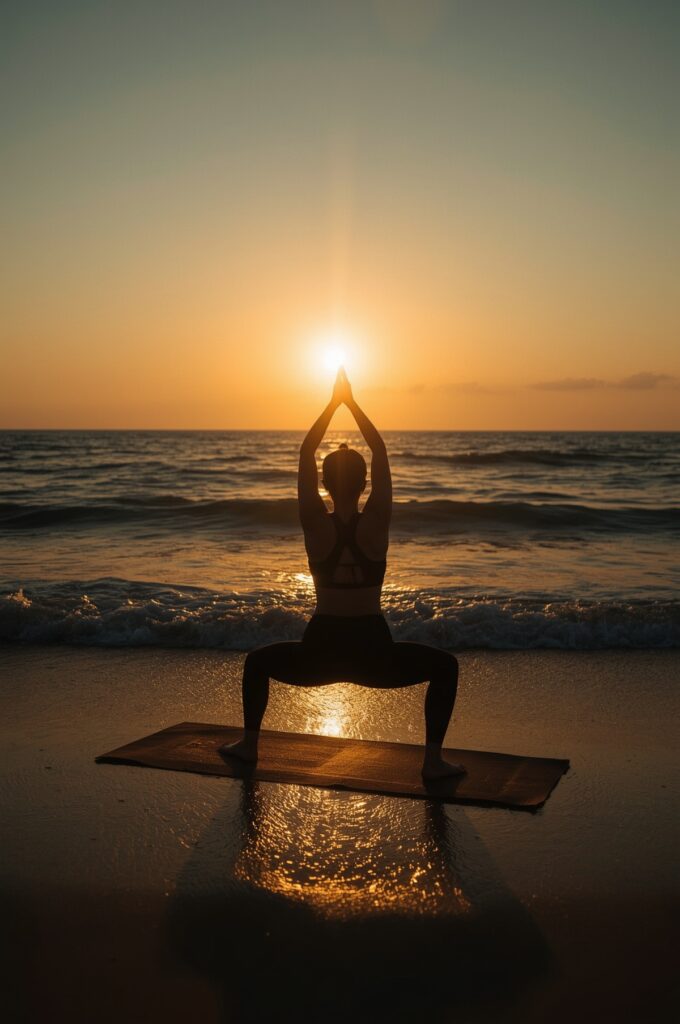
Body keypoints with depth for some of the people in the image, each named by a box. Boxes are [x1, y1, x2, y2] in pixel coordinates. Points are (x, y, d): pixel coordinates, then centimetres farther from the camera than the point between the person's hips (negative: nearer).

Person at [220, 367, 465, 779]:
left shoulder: (316, 526, -8)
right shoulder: (376, 525, -9)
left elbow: (305, 455, 0)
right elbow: (381, 454, -1)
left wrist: (334, 402, 4)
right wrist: (352, 403, 3)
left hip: (320, 652, 1)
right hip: (373, 651, -1)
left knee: (258, 661, 30)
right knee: (445, 665, 20)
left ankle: (249, 744, 31)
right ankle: (433, 760, 9)